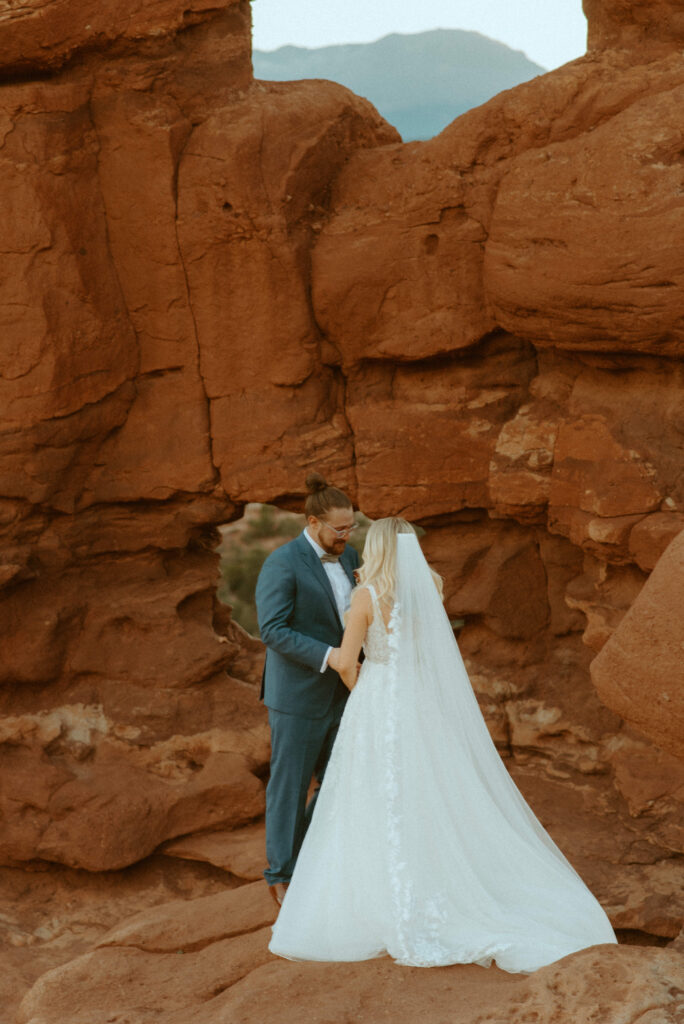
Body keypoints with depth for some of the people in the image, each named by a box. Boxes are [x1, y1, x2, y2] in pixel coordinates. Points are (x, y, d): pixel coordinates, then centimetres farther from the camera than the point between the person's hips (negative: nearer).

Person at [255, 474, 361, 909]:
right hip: (297, 696, -7)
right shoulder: (282, 564, -17)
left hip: (338, 695, 7)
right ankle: (282, 875, 18)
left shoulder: (348, 557, 7)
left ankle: (301, 853, 29)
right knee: (290, 786, 4)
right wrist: (327, 656, -29)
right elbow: (273, 631, -22)